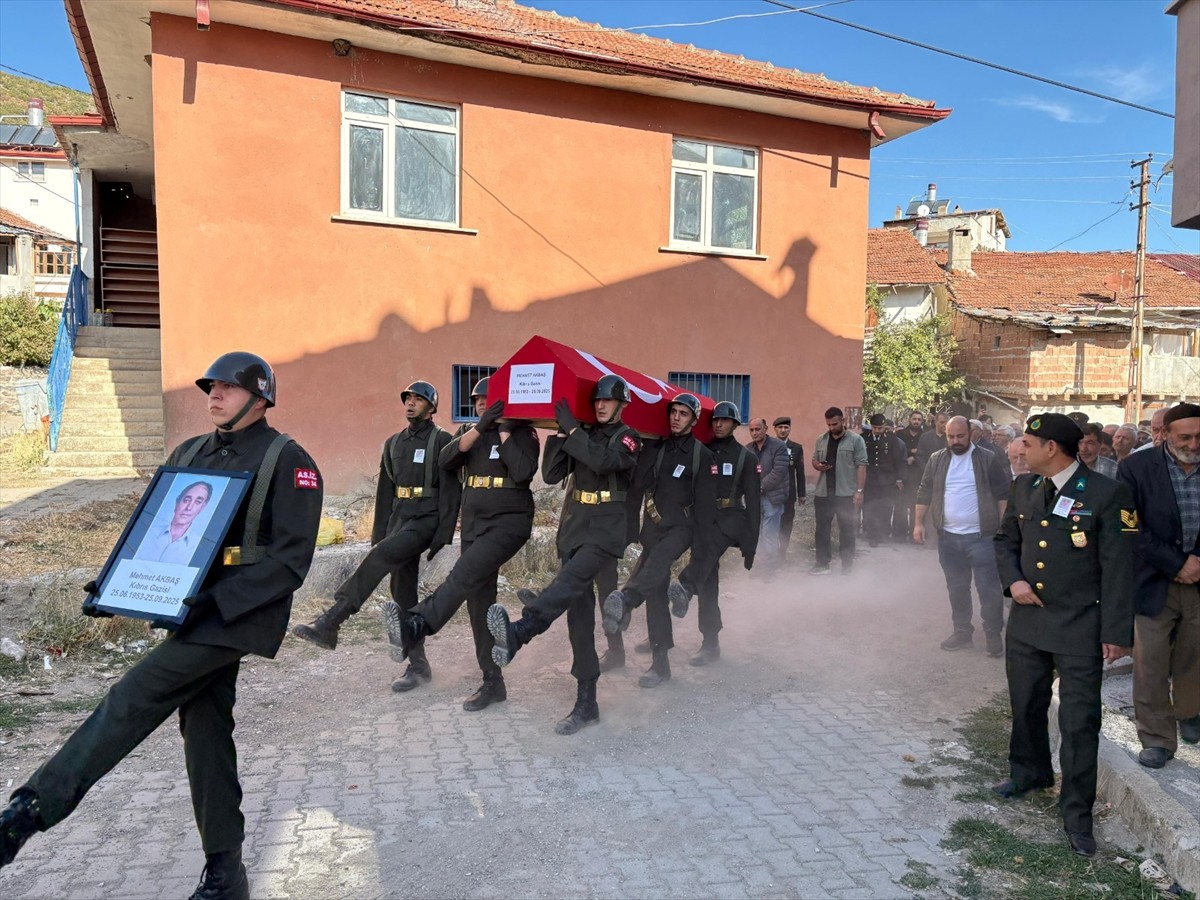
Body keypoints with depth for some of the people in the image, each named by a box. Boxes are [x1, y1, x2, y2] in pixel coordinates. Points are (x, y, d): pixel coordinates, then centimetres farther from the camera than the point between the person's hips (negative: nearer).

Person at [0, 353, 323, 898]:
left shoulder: (287, 461, -9)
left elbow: (290, 560, -15)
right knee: (204, 729, 10)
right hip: (198, 612, 7)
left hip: (238, 614, -7)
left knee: (133, 700, -15)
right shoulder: (189, 453, 13)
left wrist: (217, 601, -23)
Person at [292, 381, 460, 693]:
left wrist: (443, 534, -16)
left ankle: (329, 624, -29)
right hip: (398, 520, 7)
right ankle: (418, 666, 13)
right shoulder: (393, 443, 16)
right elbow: (385, 492, 18)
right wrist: (378, 534, 13)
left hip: (425, 520, -7)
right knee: (403, 592, 5)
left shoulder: (442, 441, -3)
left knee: (380, 557, -28)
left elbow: (450, 491, -10)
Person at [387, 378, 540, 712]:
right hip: (473, 525, 6)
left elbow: (524, 472, -19)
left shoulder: (522, 433, -2)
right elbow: (445, 460, -5)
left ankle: (417, 626, -43)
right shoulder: (468, 431, 14)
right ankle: (492, 682, 13)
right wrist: (480, 427, -14)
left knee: (464, 575, -29)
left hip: (509, 522, -6)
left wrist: (504, 430, -14)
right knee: (479, 602, 6)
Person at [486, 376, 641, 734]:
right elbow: (551, 474, 6)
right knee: (579, 613, 2)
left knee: (570, 580, -33)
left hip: (606, 531, -5)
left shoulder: (627, 438, 1)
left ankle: (518, 632, -59)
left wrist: (572, 428, -15)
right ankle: (586, 704, 8)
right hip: (574, 529, 6)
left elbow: (603, 461, -21)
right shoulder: (584, 435, 15)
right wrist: (561, 433, -3)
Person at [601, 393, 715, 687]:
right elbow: (637, 485, 2)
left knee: (658, 557, -36)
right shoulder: (654, 448, 11)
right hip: (653, 526, 5)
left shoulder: (703, 455, -2)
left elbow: (706, 504, -6)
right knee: (655, 592, 2)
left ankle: (624, 600, -62)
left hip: (682, 526, -5)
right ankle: (660, 664, 8)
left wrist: (703, 546, -10)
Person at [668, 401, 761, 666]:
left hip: (731, 517, -3)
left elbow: (753, 501, 1)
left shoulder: (745, 457, 4)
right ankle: (710, 644, 11)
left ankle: (684, 589, -58)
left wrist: (750, 544, -4)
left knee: (707, 547, -38)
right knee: (707, 584, 3)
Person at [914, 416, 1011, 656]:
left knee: (988, 588, 0)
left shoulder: (987, 459, -4)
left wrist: (1004, 527, -8)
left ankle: (993, 635, 13)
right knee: (956, 588, 13)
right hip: (948, 537, 4)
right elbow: (924, 493, 10)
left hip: (981, 537, -3)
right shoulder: (937, 460, 5)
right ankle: (962, 632, 25)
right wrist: (919, 523, 5)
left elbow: (1003, 493, -2)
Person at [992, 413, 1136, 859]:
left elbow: (1118, 568, -12)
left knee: (1079, 721, 1)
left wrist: (1116, 632, -12)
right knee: (1026, 706, 19)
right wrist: (1013, 580, -3)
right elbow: (1006, 541, 16)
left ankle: (1077, 811, 17)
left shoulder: (1107, 494, -13)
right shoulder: (1023, 488, 5)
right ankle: (1029, 771, 43)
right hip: (1027, 618, 6)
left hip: (1079, 626, -6)